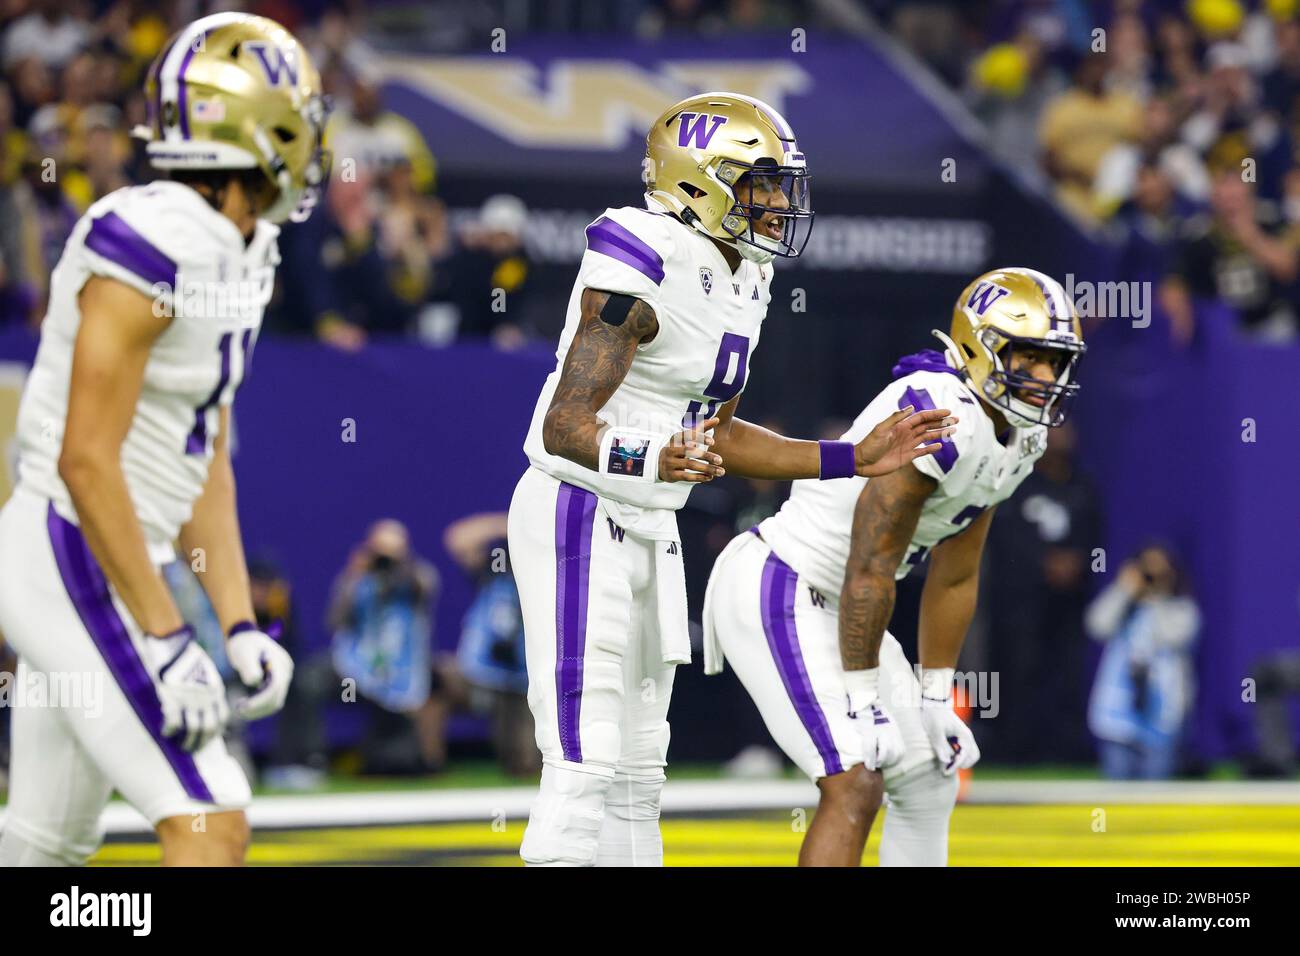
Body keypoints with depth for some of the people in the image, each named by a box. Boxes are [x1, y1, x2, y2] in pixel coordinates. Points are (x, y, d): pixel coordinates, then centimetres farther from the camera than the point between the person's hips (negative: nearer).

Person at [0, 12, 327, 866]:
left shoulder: (236, 257, 10)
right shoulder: (151, 247, -20)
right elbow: (86, 461, -23)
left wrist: (240, 627, 11)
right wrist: (166, 642, -22)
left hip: (111, 566, 10)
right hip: (72, 565, -10)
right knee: (211, 820, -14)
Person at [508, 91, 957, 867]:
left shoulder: (737, 280, 10)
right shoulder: (641, 272, -20)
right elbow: (564, 428, -23)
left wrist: (853, 460, 15)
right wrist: (655, 461, -42)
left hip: (648, 530, 10)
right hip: (578, 513, -10)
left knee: (637, 768, 12)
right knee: (587, 766, -13)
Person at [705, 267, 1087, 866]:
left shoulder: (1018, 437, 5)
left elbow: (954, 577, 13)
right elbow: (870, 570, -24)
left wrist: (936, 699, 12)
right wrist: (862, 702, -19)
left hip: (830, 606, 10)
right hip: (776, 593, -10)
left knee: (931, 784, 12)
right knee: (854, 785, -18)